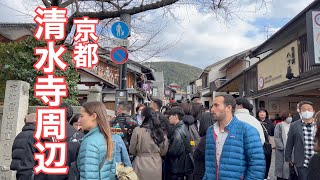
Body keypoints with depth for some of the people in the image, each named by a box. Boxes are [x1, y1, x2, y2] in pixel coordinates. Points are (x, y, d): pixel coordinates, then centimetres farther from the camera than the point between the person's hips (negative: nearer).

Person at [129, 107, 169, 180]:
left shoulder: (137, 130, -11)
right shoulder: (161, 132, -2)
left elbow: (132, 151, -1)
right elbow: (163, 152, 8)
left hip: (141, 165, -3)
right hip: (156, 165, 3)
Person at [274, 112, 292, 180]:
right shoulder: (279, 125, -2)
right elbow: (277, 138, -9)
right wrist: (282, 147, -16)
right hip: (282, 150, -4)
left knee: (289, 164, 6)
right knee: (281, 164, 2)